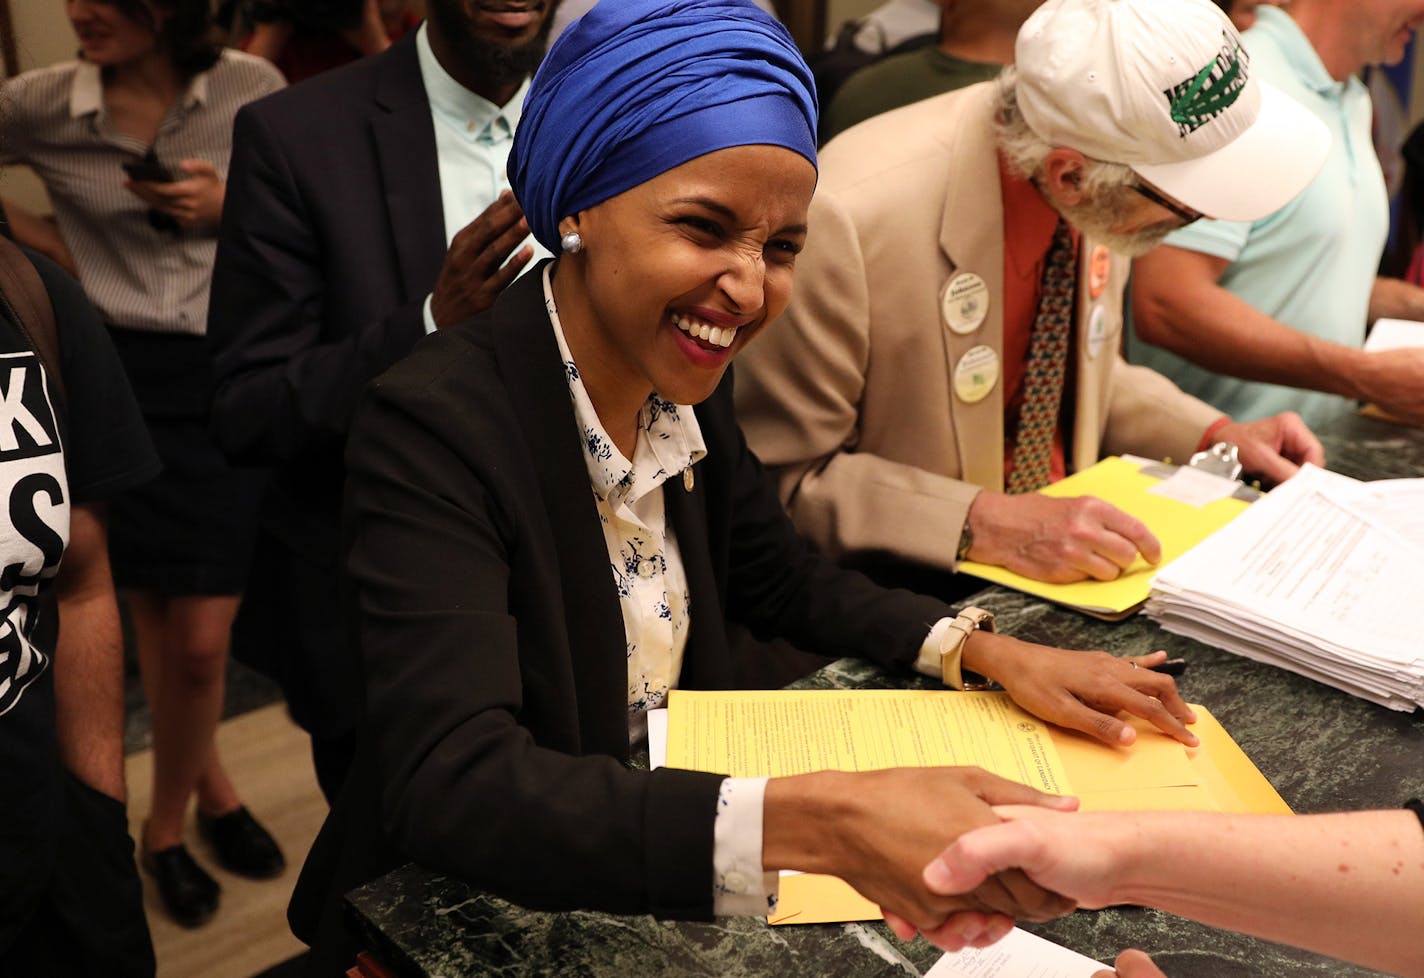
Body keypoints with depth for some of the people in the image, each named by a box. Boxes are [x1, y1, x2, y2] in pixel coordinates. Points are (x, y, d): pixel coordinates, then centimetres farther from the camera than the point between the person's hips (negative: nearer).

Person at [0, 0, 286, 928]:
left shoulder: (253, 90, -4)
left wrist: (232, 209, -12)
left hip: (228, 385, 0)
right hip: (116, 382, 1)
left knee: (199, 642, 4)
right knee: (155, 624, 7)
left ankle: (167, 824, 30)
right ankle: (212, 787, 33)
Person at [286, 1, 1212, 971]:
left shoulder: (683, 385, -5)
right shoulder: (434, 426, -25)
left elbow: (787, 581, 8)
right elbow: (453, 784, -33)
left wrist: (986, 651, -6)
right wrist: (813, 820, -42)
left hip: (660, 874, 6)